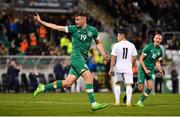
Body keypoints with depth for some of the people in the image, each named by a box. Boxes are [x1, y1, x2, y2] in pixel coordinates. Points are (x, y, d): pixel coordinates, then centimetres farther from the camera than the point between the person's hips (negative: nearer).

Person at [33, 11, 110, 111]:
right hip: (76, 57, -4)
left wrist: (104, 54, 10)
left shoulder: (92, 30, 8)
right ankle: (93, 104, -22)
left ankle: (43, 87, 16)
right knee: (89, 77, -21)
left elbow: (98, 43, 22)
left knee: (68, 83, 2)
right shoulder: (73, 29, 0)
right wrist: (41, 22, 0)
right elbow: (56, 27, 3)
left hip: (83, 59, 4)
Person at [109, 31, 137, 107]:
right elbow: (134, 58, 4)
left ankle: (117, 101, 11)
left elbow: (113, 58, -4)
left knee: (117, 84, 15)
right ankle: (128, 101, -13)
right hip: (128, 68, 1)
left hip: (118, 67, -1)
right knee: (128, 84, -1)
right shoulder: (131, 45, 5)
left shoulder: (116, 45, -3)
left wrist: (111, 69, 0)